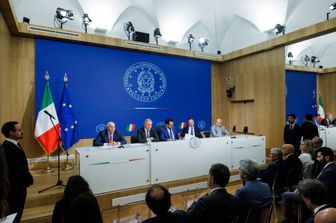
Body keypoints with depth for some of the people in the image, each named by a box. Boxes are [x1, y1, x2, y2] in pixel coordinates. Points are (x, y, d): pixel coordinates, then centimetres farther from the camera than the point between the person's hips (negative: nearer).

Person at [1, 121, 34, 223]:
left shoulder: (13, 144, 4)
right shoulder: (8, 149, -28)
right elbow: (18, 170, -26)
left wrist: (28, 178, 2)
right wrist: (29, 179, -11)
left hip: (16, 186, 9)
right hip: (15, 188, -9)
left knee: (16, 213, 21)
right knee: (14, 214, 8)